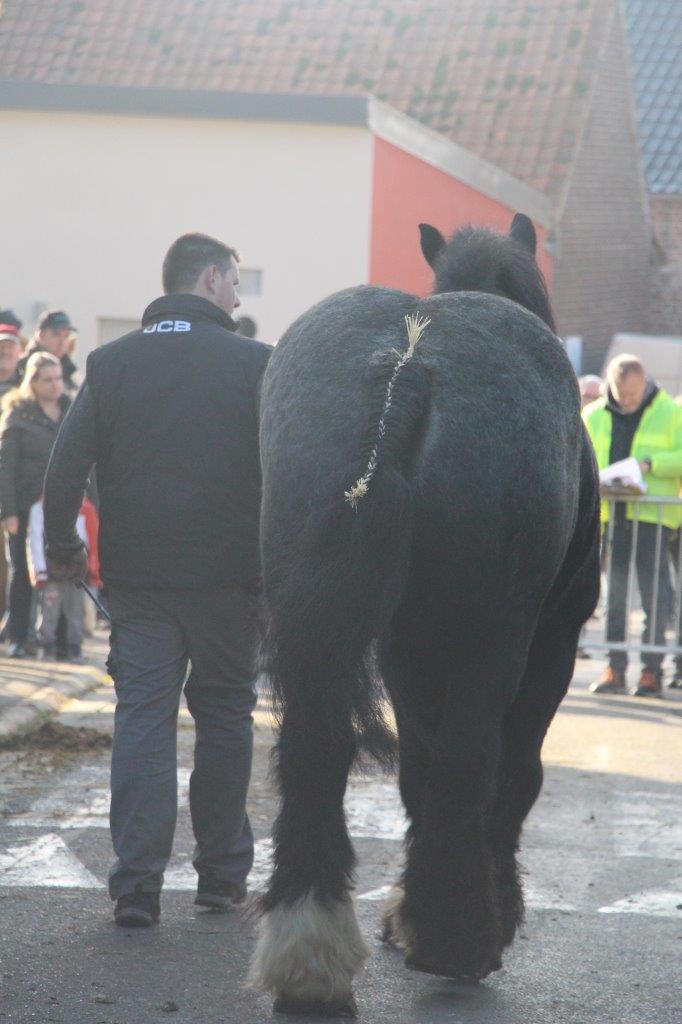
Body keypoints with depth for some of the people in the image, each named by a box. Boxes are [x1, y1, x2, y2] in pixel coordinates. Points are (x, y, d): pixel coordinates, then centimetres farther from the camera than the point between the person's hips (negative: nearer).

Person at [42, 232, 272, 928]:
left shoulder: (111, 362, 2)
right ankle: (222, 873, 18)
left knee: (141, 718, 2)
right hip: (227, 577, -2)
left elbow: (67, 465, 0)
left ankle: (136, 884, -6)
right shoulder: (254, 363, -4)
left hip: (136, 580, 2)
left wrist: (62, 547, 12)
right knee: (224, 716, 11)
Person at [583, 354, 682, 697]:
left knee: (654, 594, -3)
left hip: (653, 514, -3)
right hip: (609, 512, 3)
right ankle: (615, 668, 7)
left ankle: (651, 671, 1)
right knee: (613, 594, 3)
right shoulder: (594, 415, 13)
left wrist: (650, 464, -18)